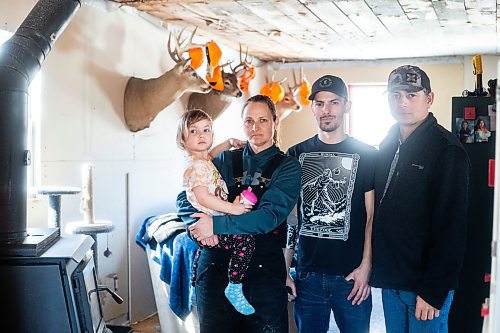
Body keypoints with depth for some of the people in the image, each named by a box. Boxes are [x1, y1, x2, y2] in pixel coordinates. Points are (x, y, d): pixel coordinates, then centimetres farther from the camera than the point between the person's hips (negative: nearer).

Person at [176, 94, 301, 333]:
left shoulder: (287, 167, 0)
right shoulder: (225, 160, 10)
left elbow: (271, 216, -14)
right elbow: (185, 200, 5)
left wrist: (217, 224, -21)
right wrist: (201, 223, -17)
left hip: (264, 267, -2)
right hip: (216, 264, 3)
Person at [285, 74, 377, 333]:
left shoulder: (367, 155, 1)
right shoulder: (296, 155, 6)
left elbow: (372, 216, 0)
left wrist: (366, 266, -8)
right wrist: (284, 270, 2)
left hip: (351, 275, -2)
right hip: (306, 275, 2)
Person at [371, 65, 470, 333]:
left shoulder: (447, 150, -13)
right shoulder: (387, 146, 9)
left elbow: (452, 227, -17)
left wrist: (433, 291, -19)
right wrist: (376, 268, 8)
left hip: (426, 284, -6)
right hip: (390, 280, 7)